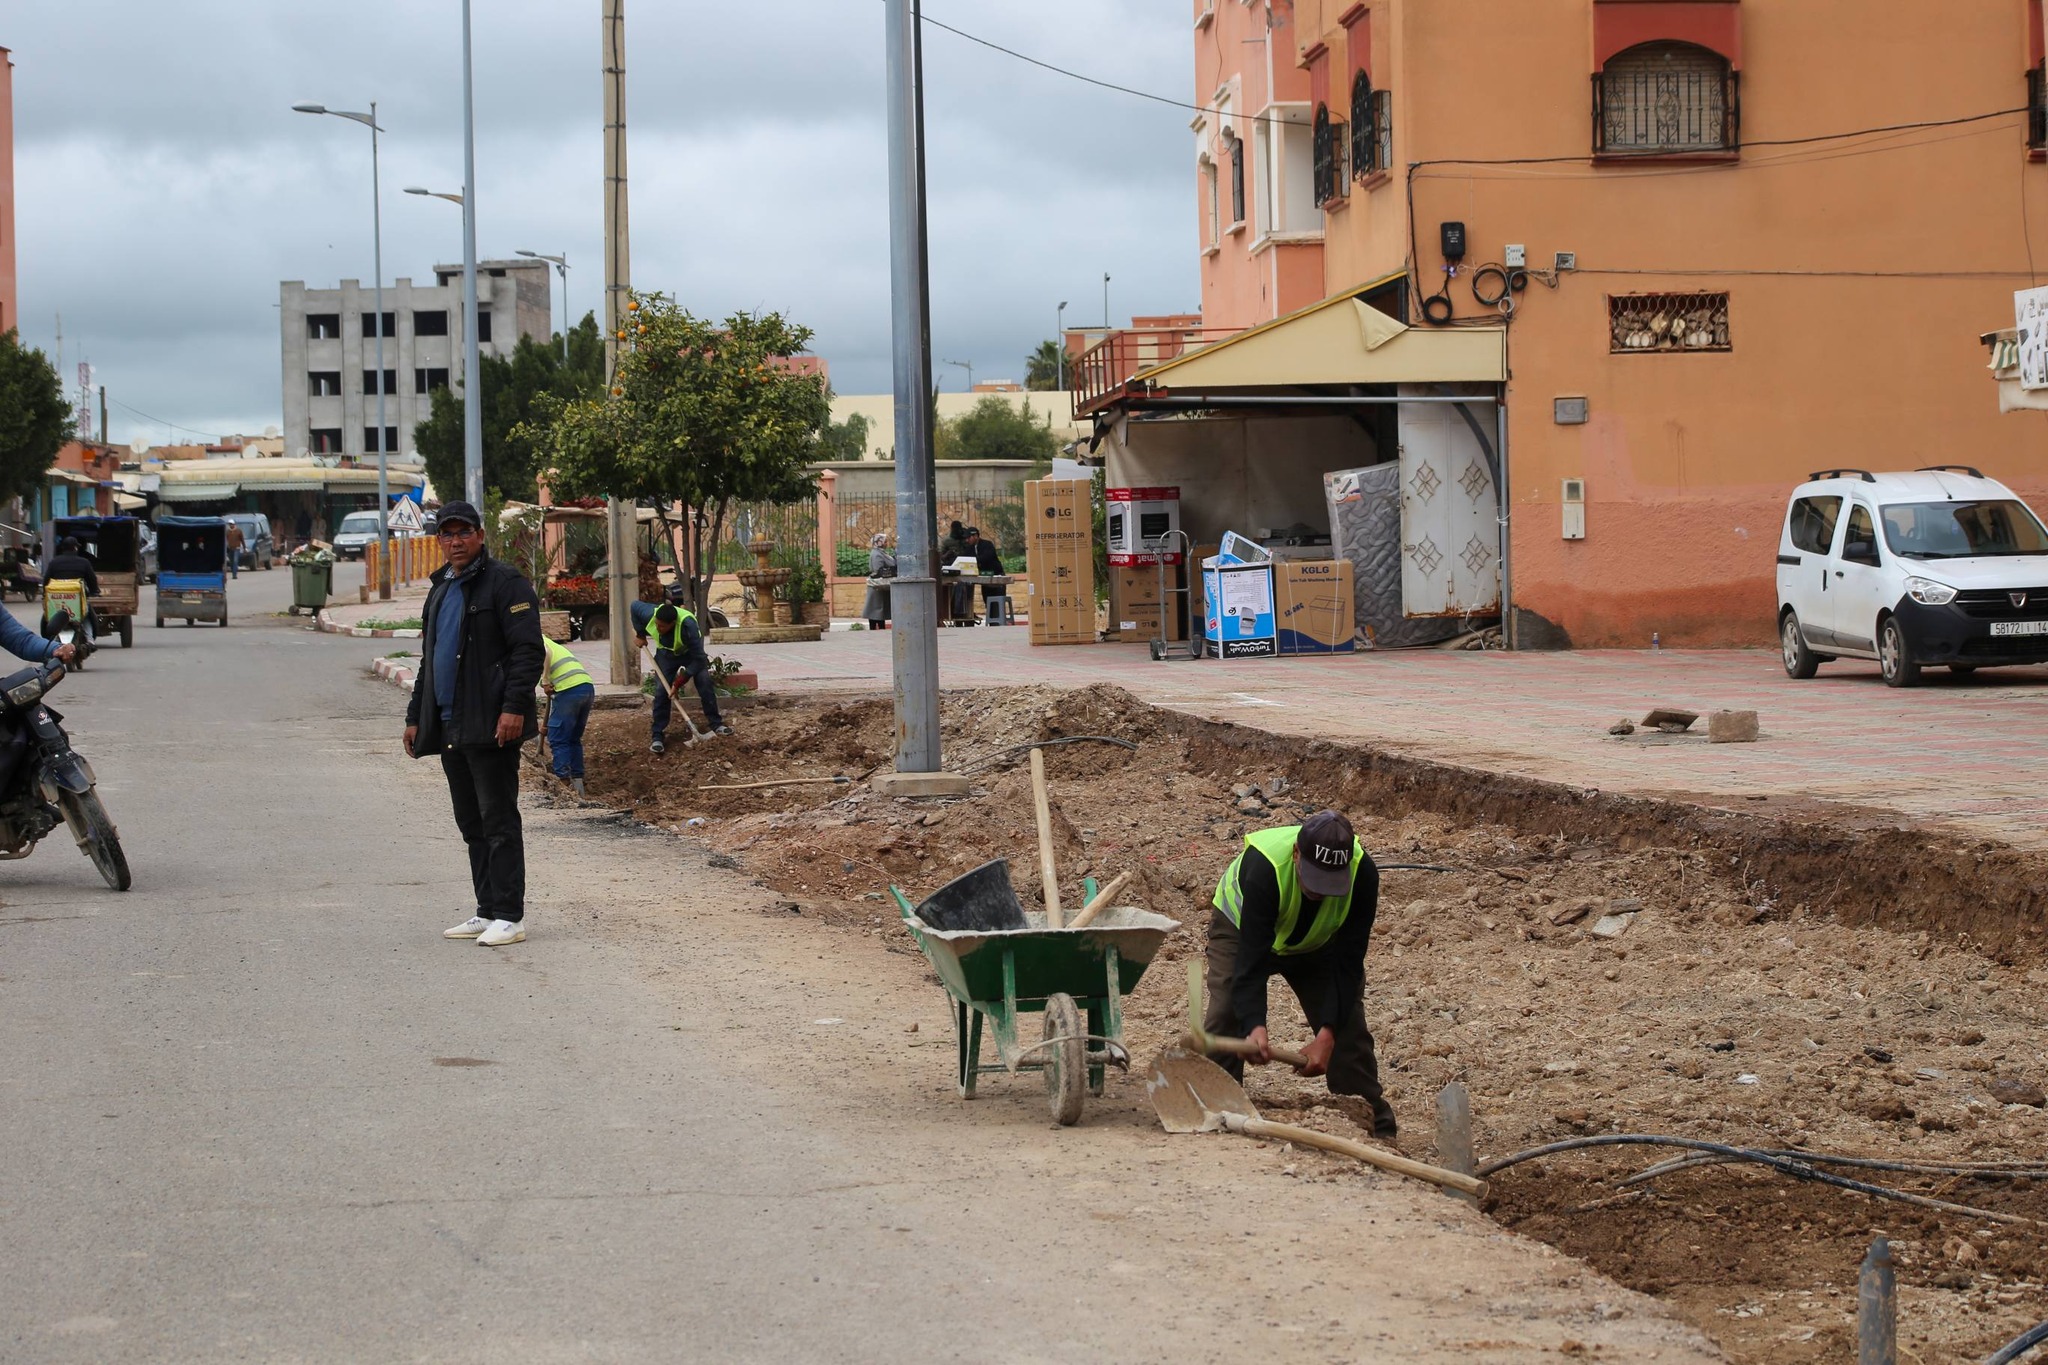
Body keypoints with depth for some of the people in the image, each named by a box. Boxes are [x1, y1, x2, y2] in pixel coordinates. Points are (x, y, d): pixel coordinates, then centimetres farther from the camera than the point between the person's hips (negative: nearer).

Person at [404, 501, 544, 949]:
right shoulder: (440, 591, 20)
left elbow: (528, 651, -14)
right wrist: (415, 716, 22)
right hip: (448, 727, 9)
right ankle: (487, 912, 16)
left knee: (498, 820, -8)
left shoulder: (505, 583, -7)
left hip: (490, 727, -9)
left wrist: (514, 708, -23)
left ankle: (509, 916, -7)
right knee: (471, 823, 11)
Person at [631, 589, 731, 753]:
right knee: (661, 692, -9)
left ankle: (716, 723, 1)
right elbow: (635, 606, -8)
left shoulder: (688, 625, -44)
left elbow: (699, 659, -35)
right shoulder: (650, 614, -34)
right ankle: (658, 736, -7)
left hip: (690, 653, -2)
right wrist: (640, 634, -3)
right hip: (666, 653, 2)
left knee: (704, 682, -15)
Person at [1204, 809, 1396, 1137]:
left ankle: (1377, 1129, 7)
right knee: (1225, 1017, -20)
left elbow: (1347, 963, -30)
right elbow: (1251, 960, -44)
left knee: (1347, 1026, -5)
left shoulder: (1362, 874, -34)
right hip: (1242, 929, -2)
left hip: (1317, 944, 2)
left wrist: (1327, 1035, -38)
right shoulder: (1262, 866, -43)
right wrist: (1254, 1025, -57)